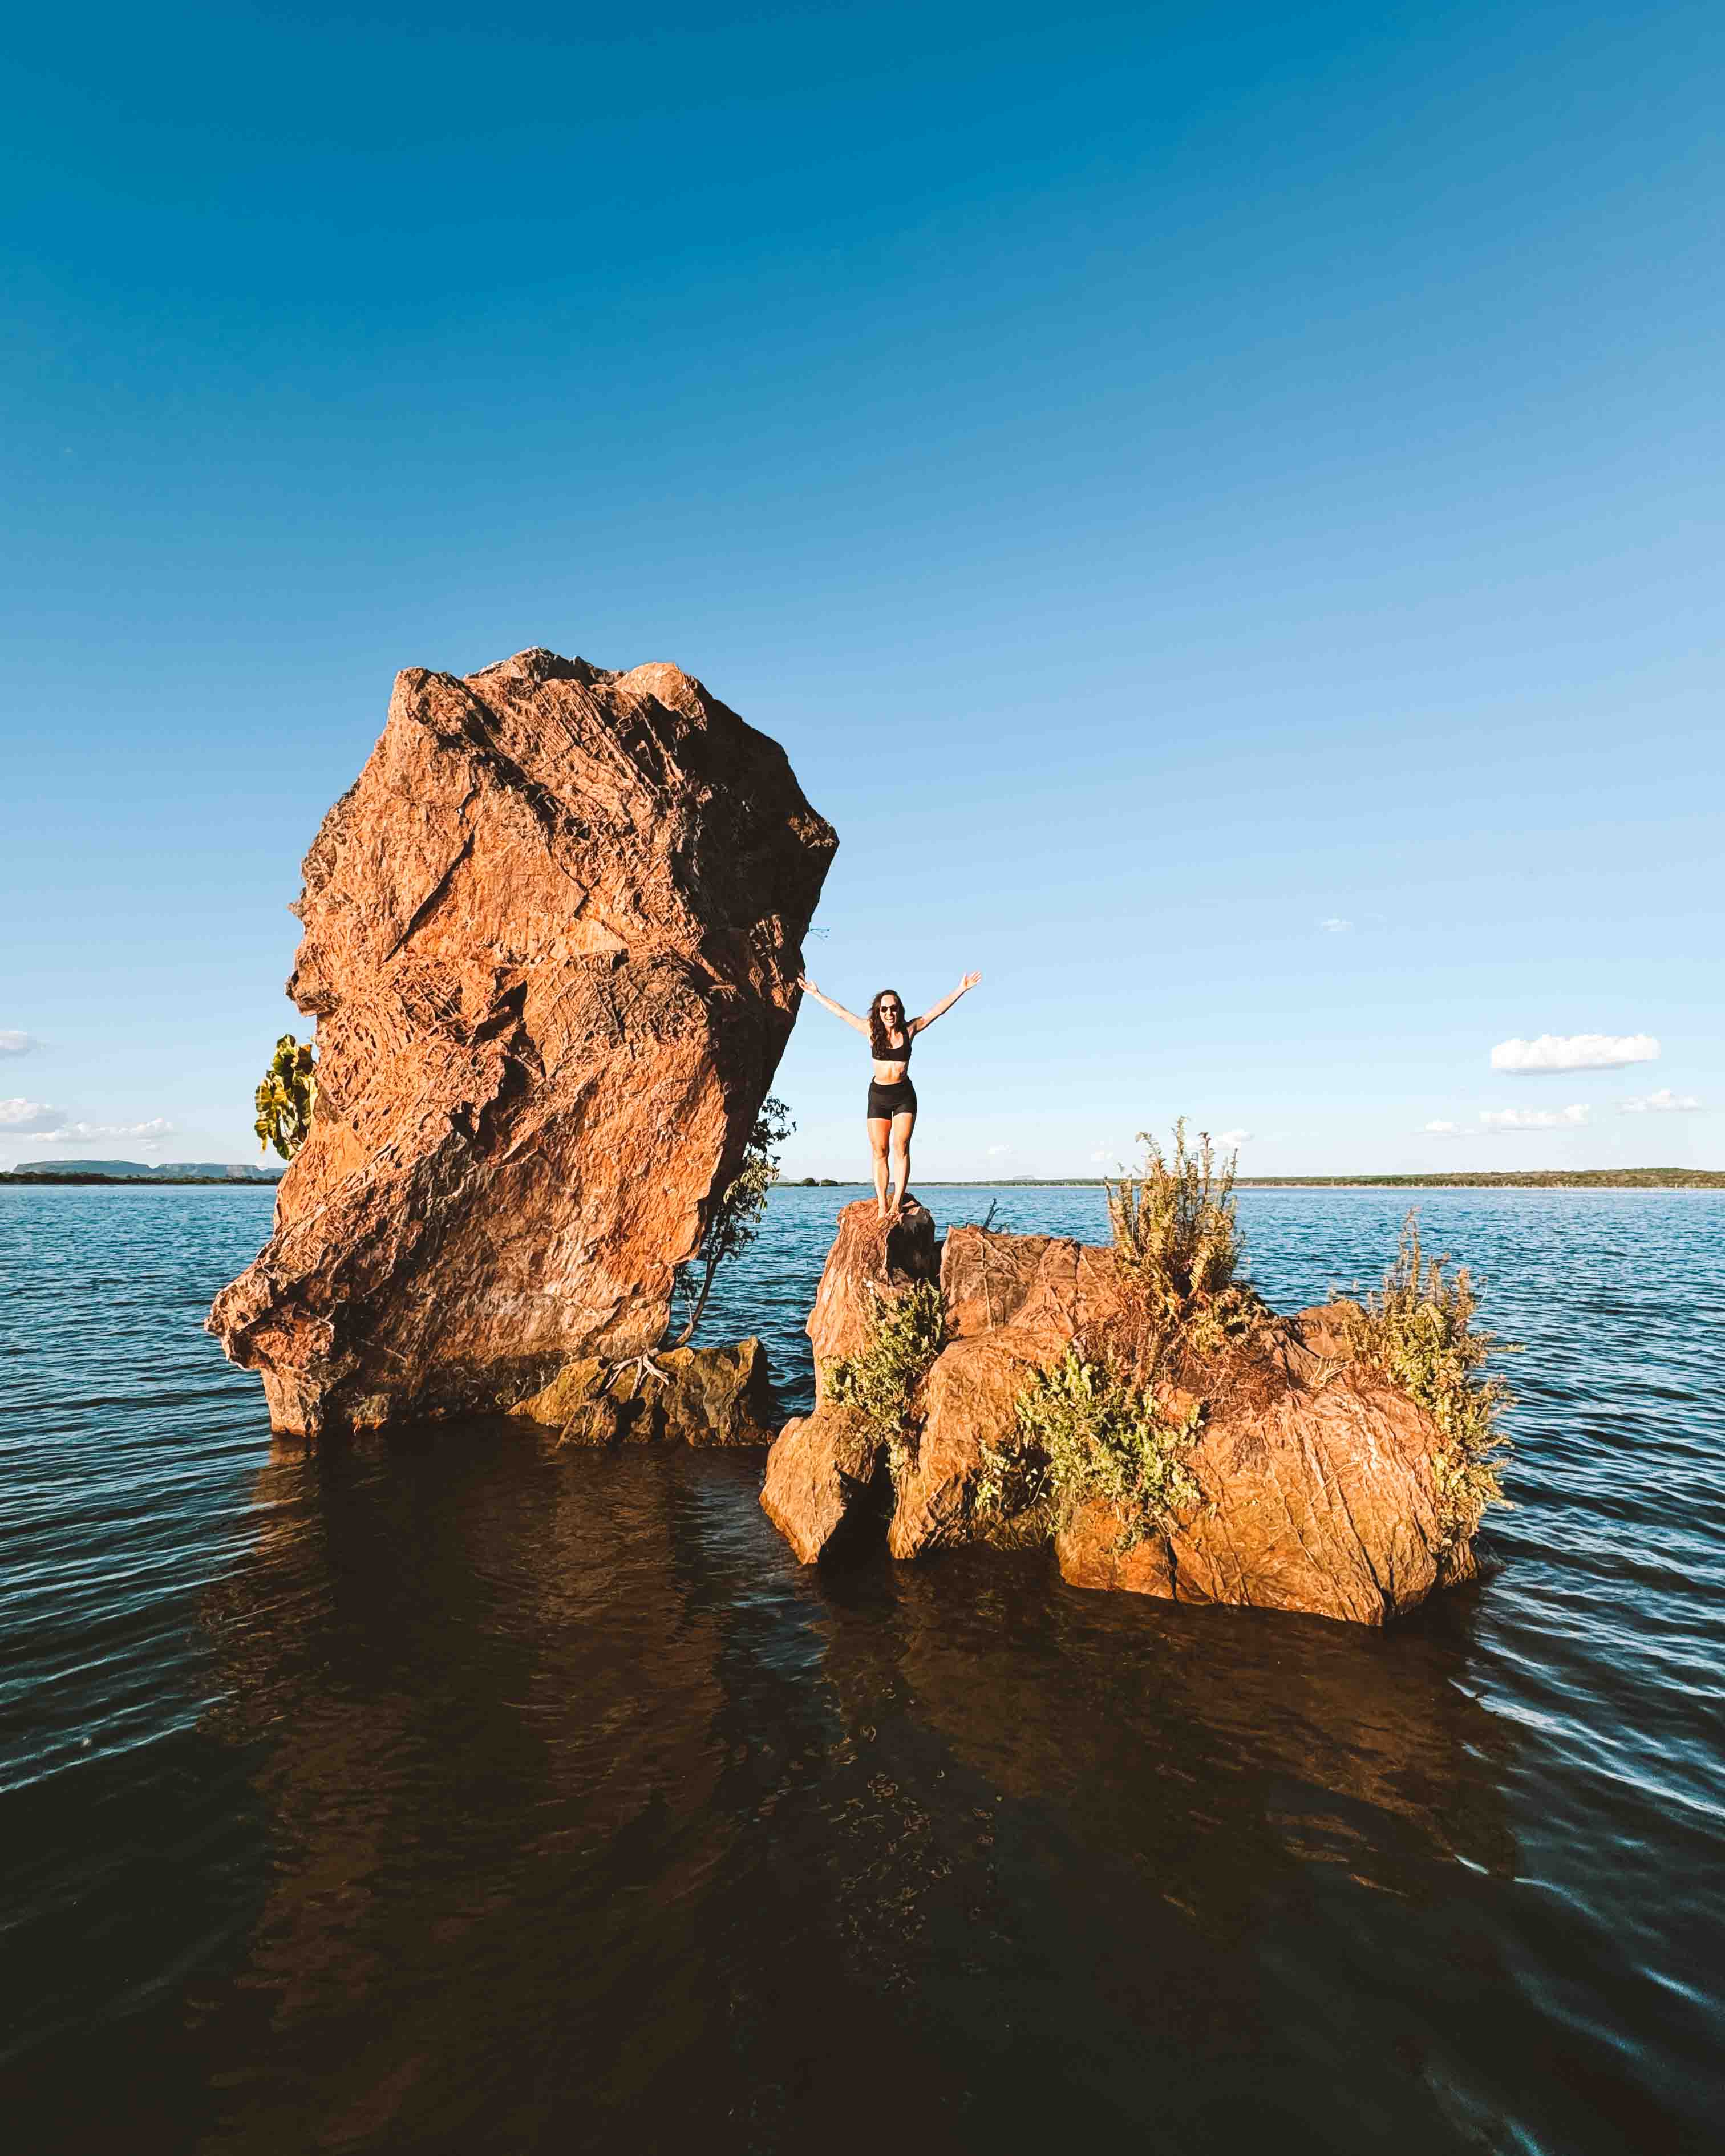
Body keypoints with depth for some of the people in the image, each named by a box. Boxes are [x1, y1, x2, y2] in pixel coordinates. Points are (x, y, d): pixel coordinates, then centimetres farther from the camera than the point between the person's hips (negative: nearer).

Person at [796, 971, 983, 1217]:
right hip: (878, 1095, 1)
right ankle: (882, 1206, -4)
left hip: (904, 1095, -1)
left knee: (901, 1147, -11)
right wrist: (815, 994, 9)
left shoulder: (909, 1030, -1)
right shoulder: (872, 1030, 0)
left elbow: (938, 1010, 0)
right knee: (879, 1151, -3)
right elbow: (841, 1012, 5)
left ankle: (897, 1203, -14)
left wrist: (961, 990, -4)